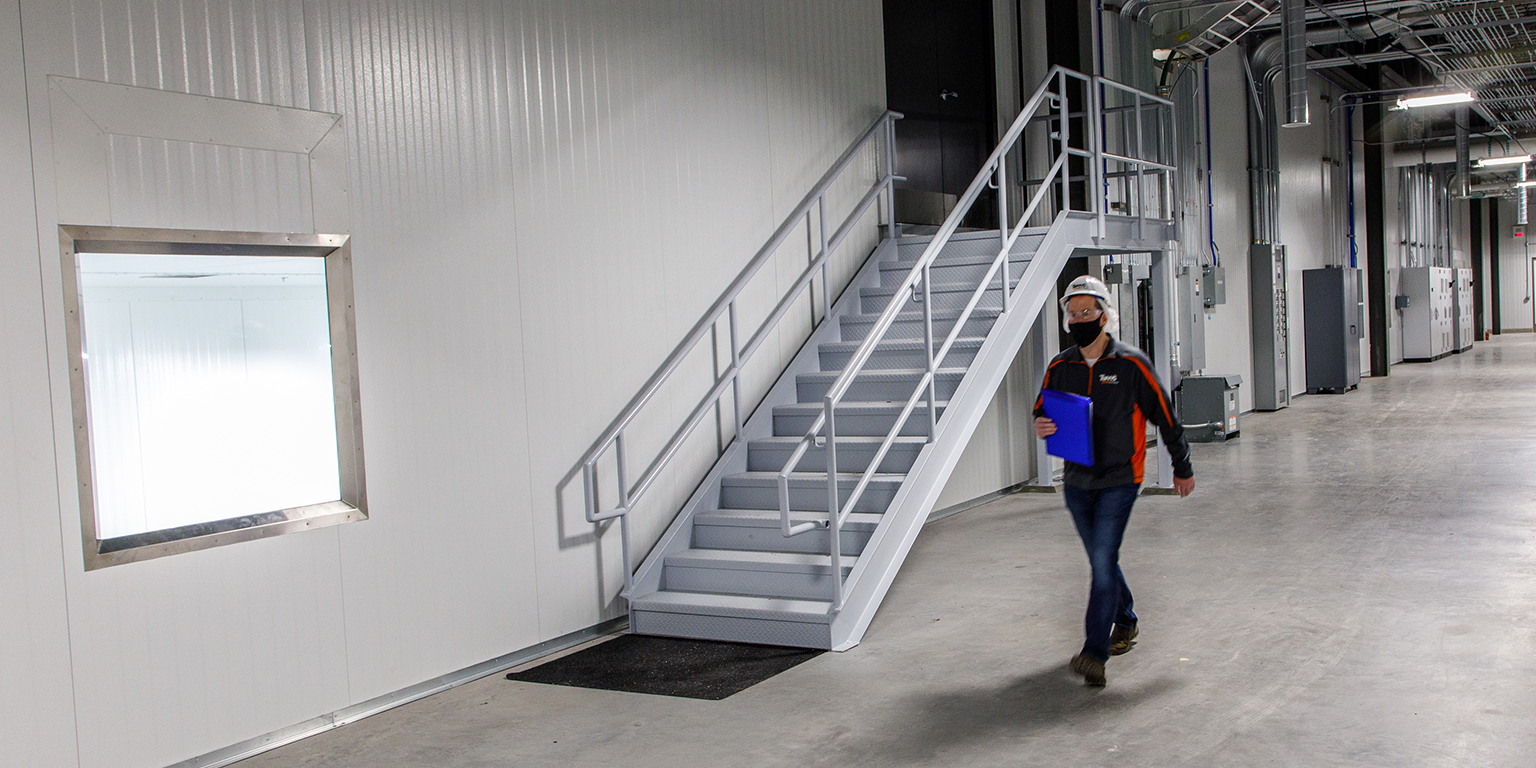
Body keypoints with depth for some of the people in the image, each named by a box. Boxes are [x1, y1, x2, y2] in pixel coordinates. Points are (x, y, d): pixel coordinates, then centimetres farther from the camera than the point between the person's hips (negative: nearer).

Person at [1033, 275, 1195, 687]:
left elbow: (1166, 417, 0)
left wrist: (1182, 467, 8)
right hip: (1077, 481, 5)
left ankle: (1095, 653, -9)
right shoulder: (1059, 367, 3)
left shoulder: (1131, 363, -9)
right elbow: (1041, 413, 13)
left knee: (1103, 561, -13)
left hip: (1119, 480, -5)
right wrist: (1041, 426, -12)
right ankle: (1125, 622, 39)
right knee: (1101, 561, 16)